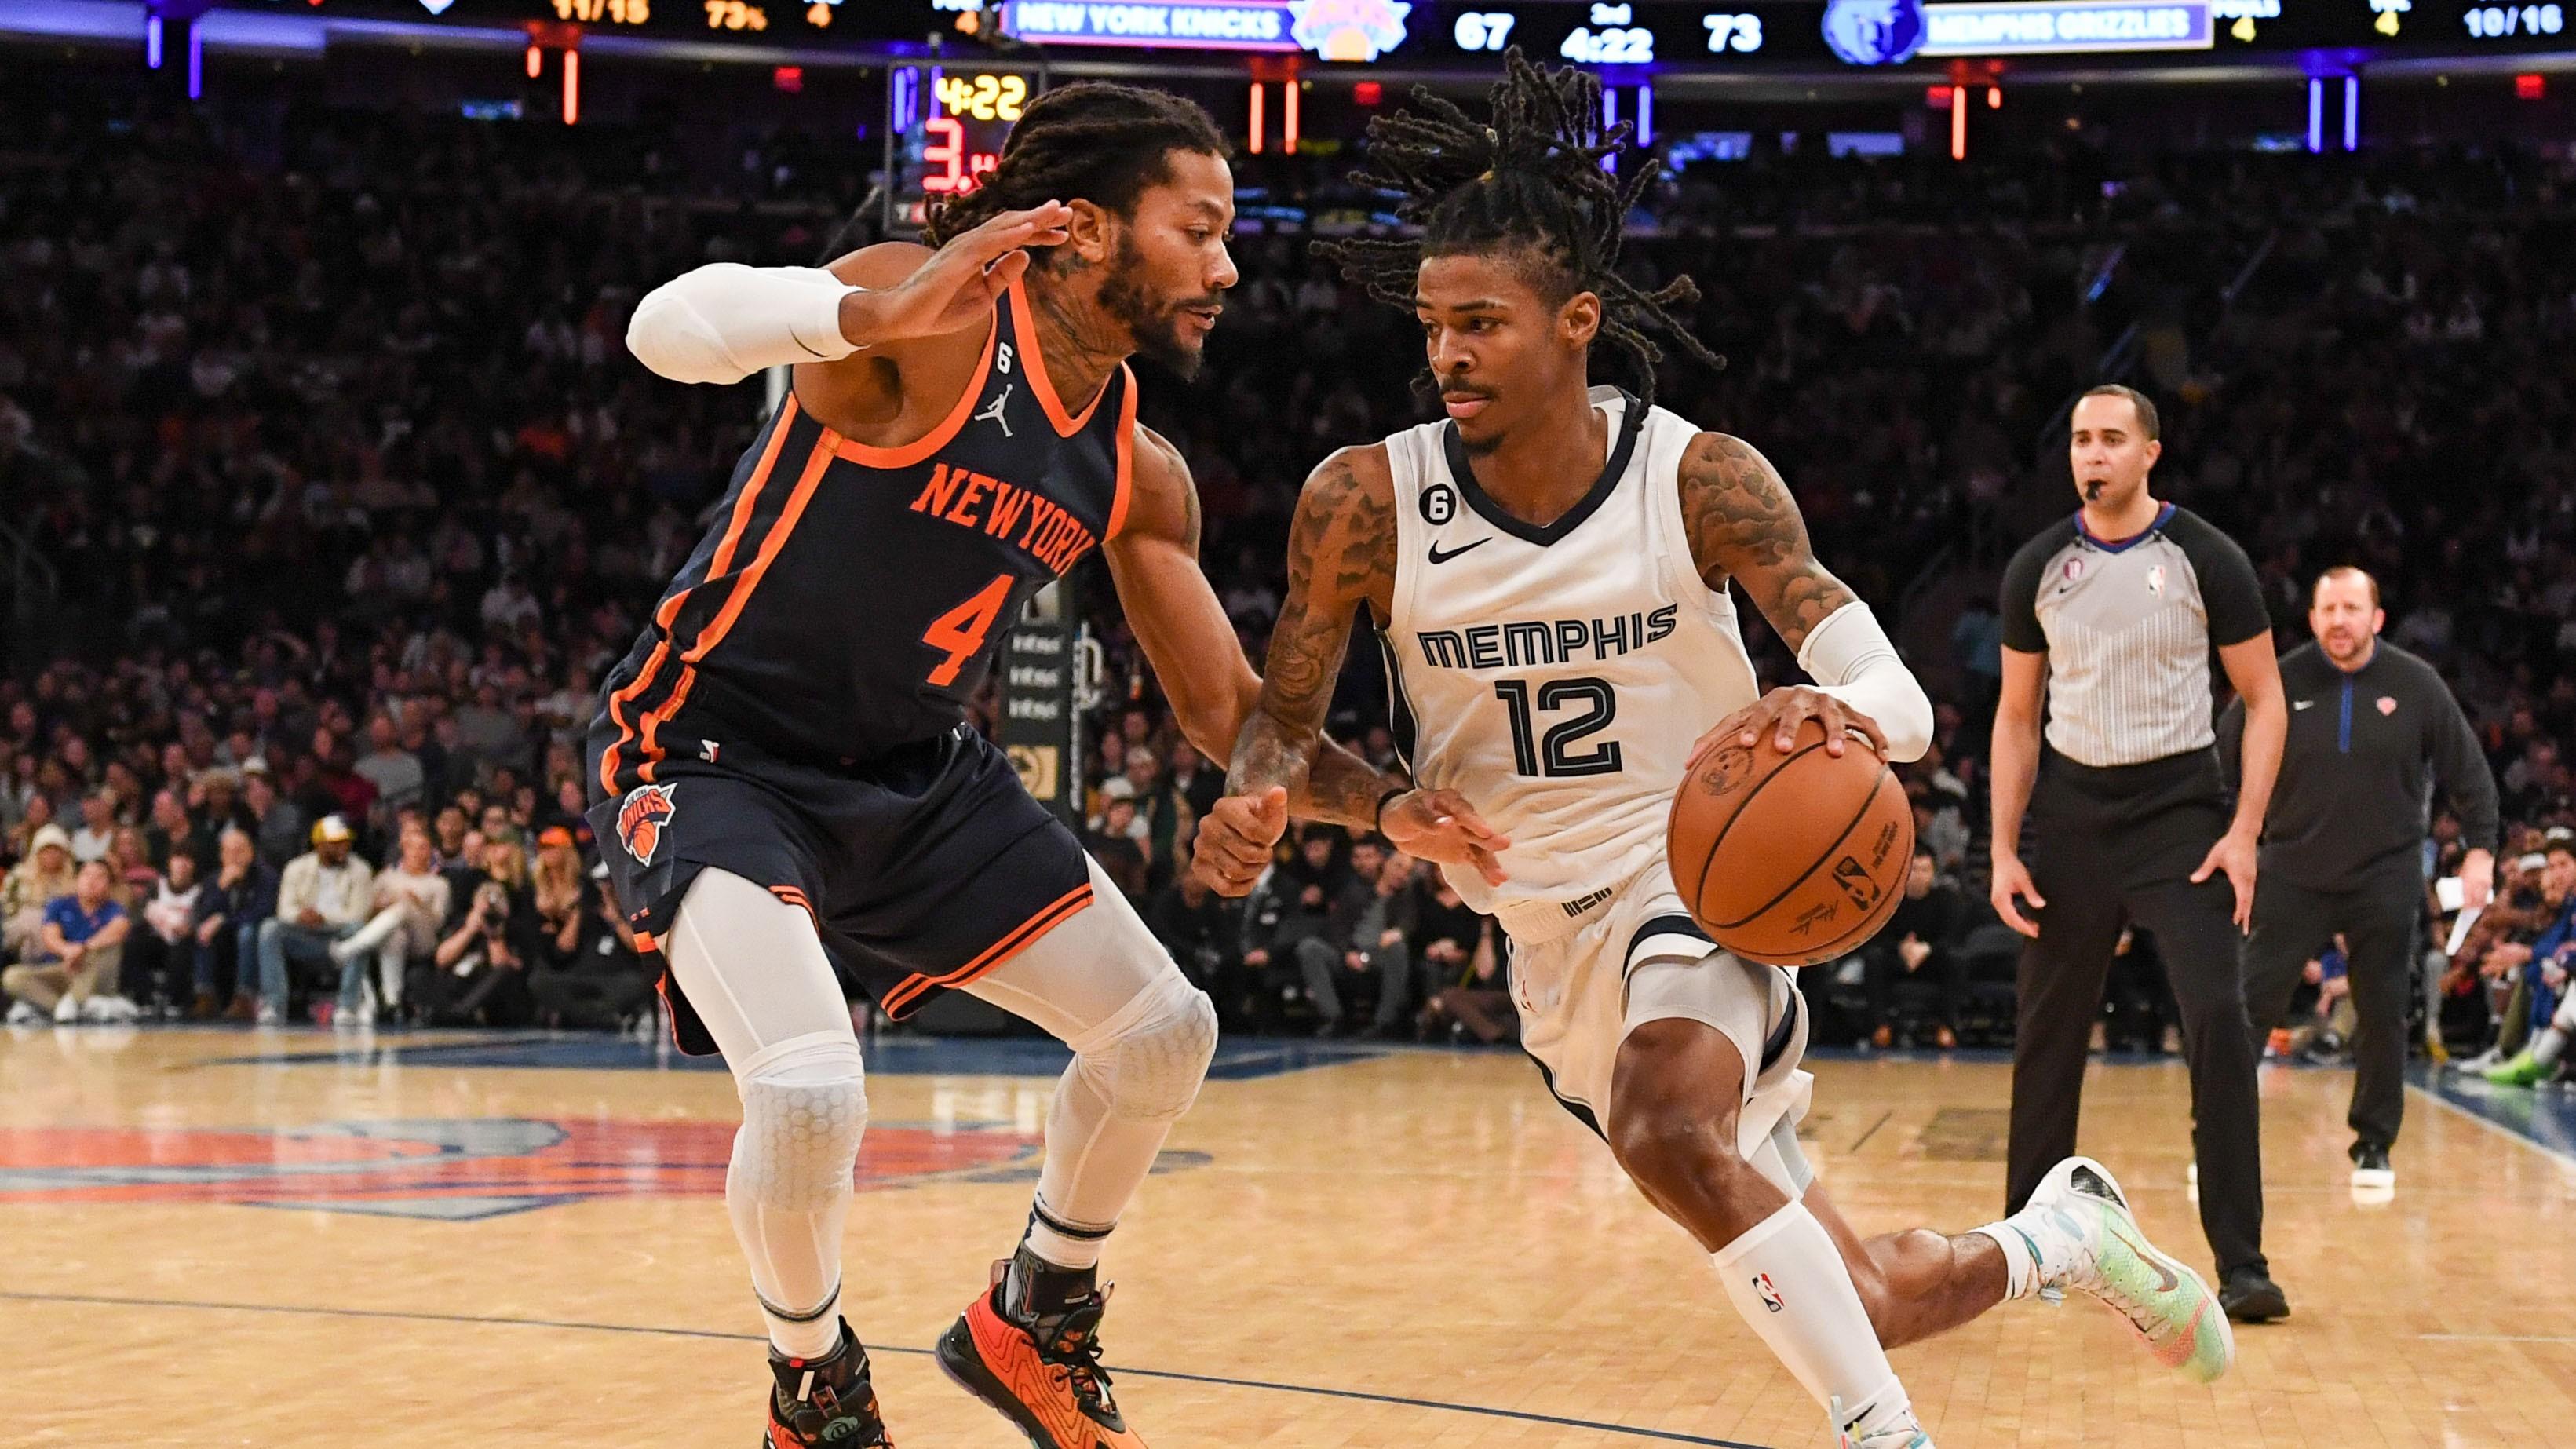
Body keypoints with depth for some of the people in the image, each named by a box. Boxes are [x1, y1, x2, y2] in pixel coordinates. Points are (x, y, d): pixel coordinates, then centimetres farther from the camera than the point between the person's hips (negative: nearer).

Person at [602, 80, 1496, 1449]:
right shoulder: (930, 318, -22)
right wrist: (873, 316, -54)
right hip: (709, 756, -8)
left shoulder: (1137, 474, 1)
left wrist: (1389, 803, -8)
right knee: (810, 1093, -27)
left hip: (915, 775, 8)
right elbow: (668, 329, -38)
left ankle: (1035, 1324, 29)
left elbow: (1232, 714, 8)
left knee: (1163, 1030, 5)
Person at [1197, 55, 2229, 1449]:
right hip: (1548, 936, 4)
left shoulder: (1699, 480, -16)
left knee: (1668, 1131, -39)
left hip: (1693, 881, -3)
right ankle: (2060, 1235, 43)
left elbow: (1903, 697, -20)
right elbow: (1285, 716, -3)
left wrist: (1838, 713, -45)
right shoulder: (1367, 500, -12)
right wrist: (1249, 805, -28)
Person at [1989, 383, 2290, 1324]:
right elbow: (2016, 716, 10)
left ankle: (2241, 1263, -11)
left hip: (2179, 810, -3)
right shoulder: (2037, 568, 3)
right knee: (2047, 1032, 9)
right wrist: (2004, 850, 2)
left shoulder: (2206, 560, -6)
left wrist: (2244, 833, -12)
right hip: (2072, 813, 3)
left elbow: (2264, 700, -2)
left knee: (2218, 1022, -15)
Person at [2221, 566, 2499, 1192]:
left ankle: (2373, 1147, 18)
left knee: (2383, 1016, 4)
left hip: (2385, 878, 0)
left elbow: (2470, 773, 4)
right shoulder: (2279, 682, -4)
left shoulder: (2416, 684, -3)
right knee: (2250, 1005, -6)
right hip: (2292, 875, 0)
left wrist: (2480, 850, -3)